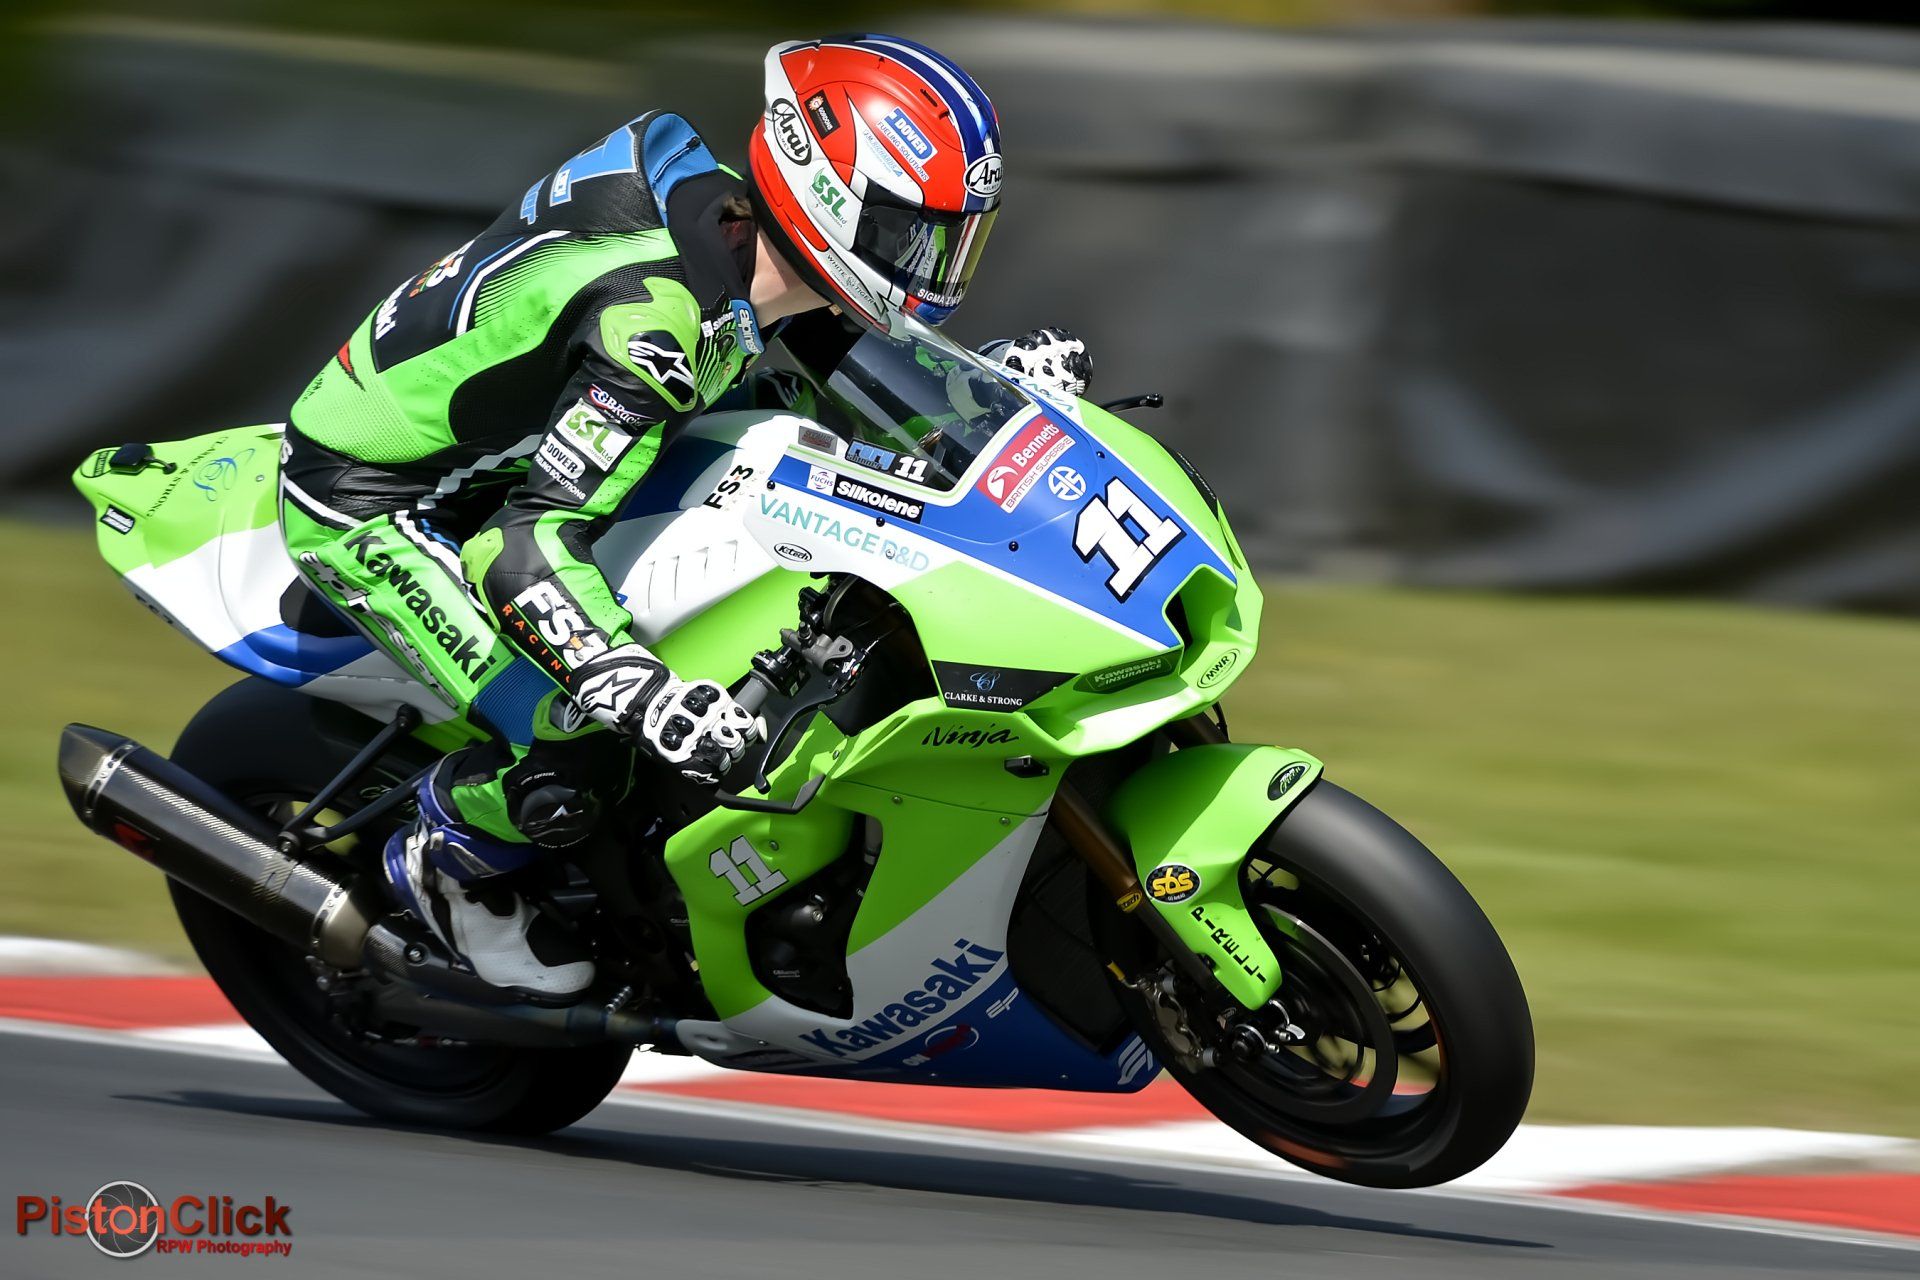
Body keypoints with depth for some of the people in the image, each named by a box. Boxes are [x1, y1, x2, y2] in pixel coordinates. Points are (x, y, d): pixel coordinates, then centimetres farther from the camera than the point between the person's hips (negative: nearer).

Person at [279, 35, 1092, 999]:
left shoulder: (738, 235, -7)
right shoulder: (653, 322, -35)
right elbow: (525, 544, -40)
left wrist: (995, 379, 0)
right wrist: (647, 696, -51)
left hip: (480, 470, 10)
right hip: (368, 508, -10)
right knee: (577, 749, -20)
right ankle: (446, 864, 10)